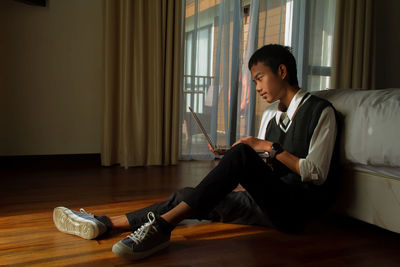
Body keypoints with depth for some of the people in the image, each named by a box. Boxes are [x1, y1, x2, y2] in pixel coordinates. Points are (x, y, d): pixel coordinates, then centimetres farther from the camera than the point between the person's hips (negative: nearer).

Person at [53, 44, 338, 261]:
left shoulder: (320, 111, -2)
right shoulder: (270, 114, 20)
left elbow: (316, 172, -11)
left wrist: (270, 148, -14)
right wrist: (230, 161, 1)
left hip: (298, 208, -6)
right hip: (270, 205, 7)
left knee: (241, 153, -32)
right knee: (189, 196, -11)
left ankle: (161, 226, -36)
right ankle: (106, 223, -11)